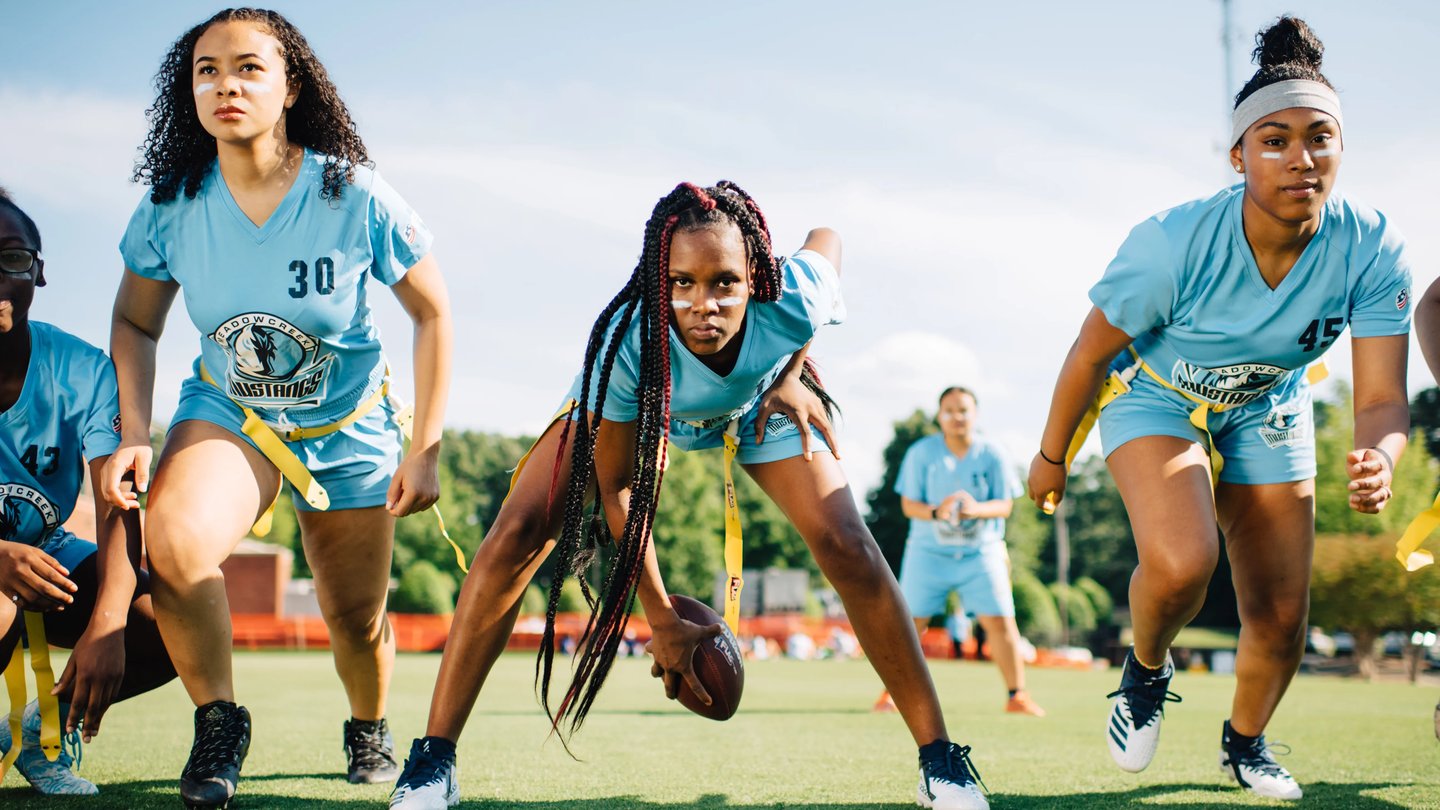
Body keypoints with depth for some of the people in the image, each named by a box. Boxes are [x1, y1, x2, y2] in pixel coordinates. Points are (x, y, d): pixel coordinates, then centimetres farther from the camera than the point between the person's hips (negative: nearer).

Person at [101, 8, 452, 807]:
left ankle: (369, 728, 45)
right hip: (227, 412, 1)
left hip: (348, 425, 0)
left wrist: (425, 450, -11)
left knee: (355, 618, 9)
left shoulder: (355, 198, -22)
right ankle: (217, 721, -7)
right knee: (174, 541, -31)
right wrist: (133, 435, -13)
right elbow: (135, 322, 1)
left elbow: (431, 312, -9)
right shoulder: (172, 207, -16)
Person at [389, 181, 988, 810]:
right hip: (627, 407, -1)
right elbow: (616, 488, -27)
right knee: (516, 538, -18)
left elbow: (826, 237, -10)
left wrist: (792, 373, -16)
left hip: (758, 405, 1)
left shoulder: (792, 303, -38)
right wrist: (661, 622, -22)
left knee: (849, 550, -16)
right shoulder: (625, 343, -42)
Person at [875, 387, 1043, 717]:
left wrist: (976, 509, -28)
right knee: (911, 623, 0)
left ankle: (1017, 696, 7)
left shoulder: (991, 454, -5)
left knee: (1001, 621, -7)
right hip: (929, 552, 0)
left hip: (981, 552, 0)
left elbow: (1004, 505, -6)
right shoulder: (921, 452, -7)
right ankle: (891, 693, 16)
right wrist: (936, 512, -28)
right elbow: (909, 504, -6)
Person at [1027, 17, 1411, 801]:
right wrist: (1052, 456, -5)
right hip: (1154, 398, -3)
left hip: (1265, 413, 4)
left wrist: (1377, 459, -48)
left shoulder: (1371, 250, -26)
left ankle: (1244, 745, 37)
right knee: (1181, 562, -31)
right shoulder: (1173, 244, -34)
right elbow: (1090, 353, -18)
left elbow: (1382, 398, -25)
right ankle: (1146, 671, 5)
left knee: (1280, 615, 5)